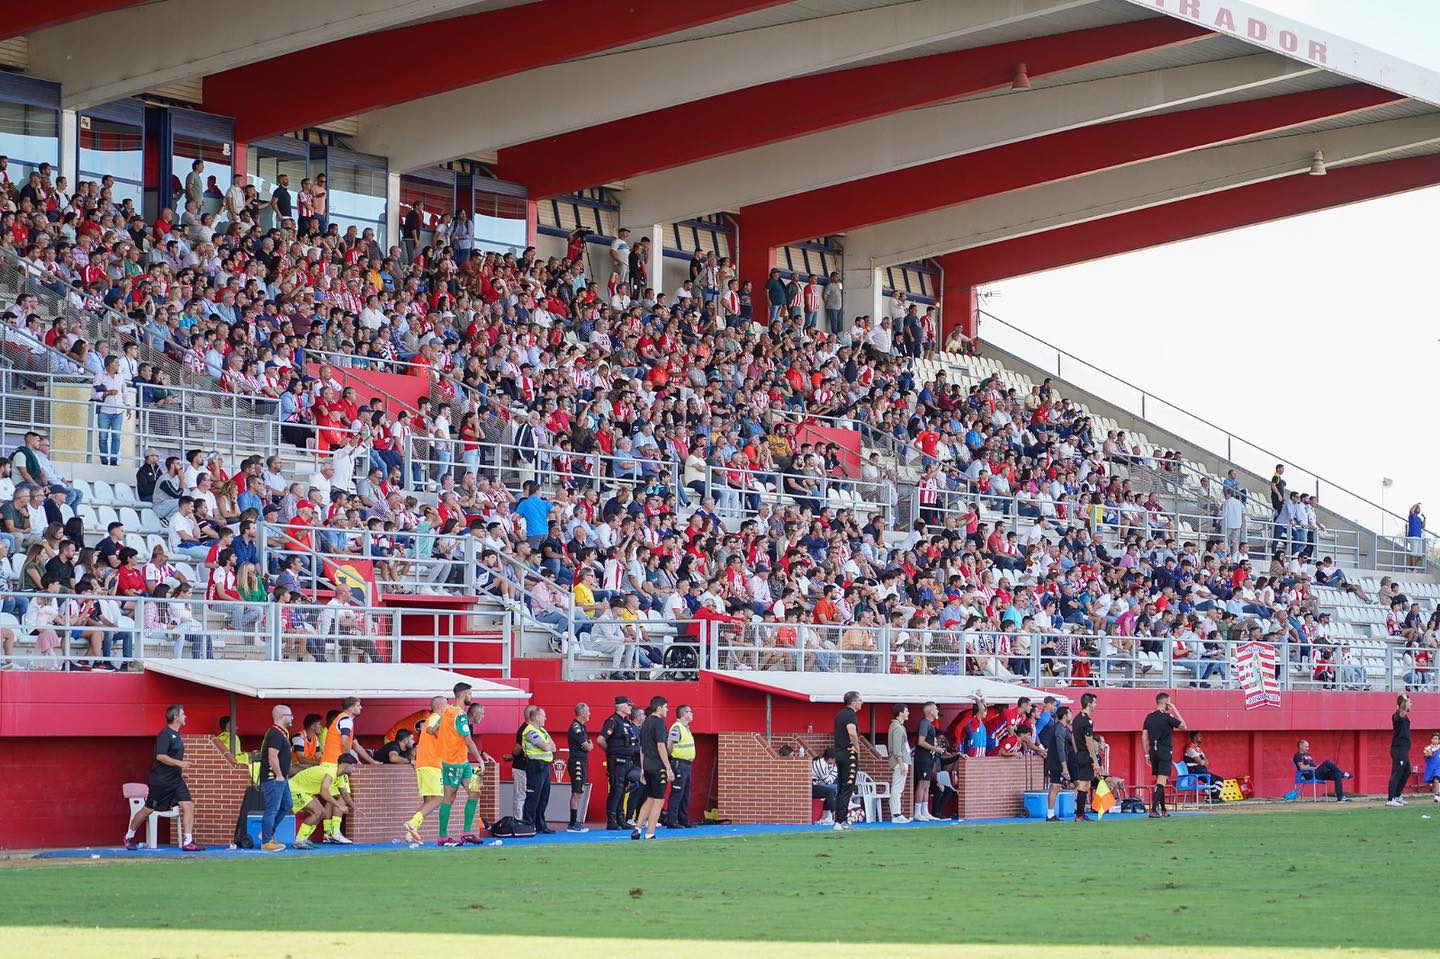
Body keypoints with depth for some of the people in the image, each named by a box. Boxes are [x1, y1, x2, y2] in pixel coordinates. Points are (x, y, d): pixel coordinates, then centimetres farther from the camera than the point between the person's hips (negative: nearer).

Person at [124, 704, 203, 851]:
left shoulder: (176, 735, 13)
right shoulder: (165, 734, -14)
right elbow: (160, 756, -24)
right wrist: (179, 763, -28)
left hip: (176, 779, 8)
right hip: (161, 780, -8)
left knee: (188, 805, -8)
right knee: (148, 809, 3)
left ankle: (187, 842, -11)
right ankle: (129, 836, 22)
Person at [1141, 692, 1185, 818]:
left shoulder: (1149, 717, 8)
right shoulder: (1167, 717, -10)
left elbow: (1144, 737, 8)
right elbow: (1183, 726, 1)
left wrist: (1147, 754, 14)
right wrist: (1175, 711, 4)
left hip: (1153, 751, 6)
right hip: (1165, 751, -6)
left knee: (1160, 781, 16)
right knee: (1161, 782, -9)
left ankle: (1163, 810, 23)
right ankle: (1153, 810, -18)